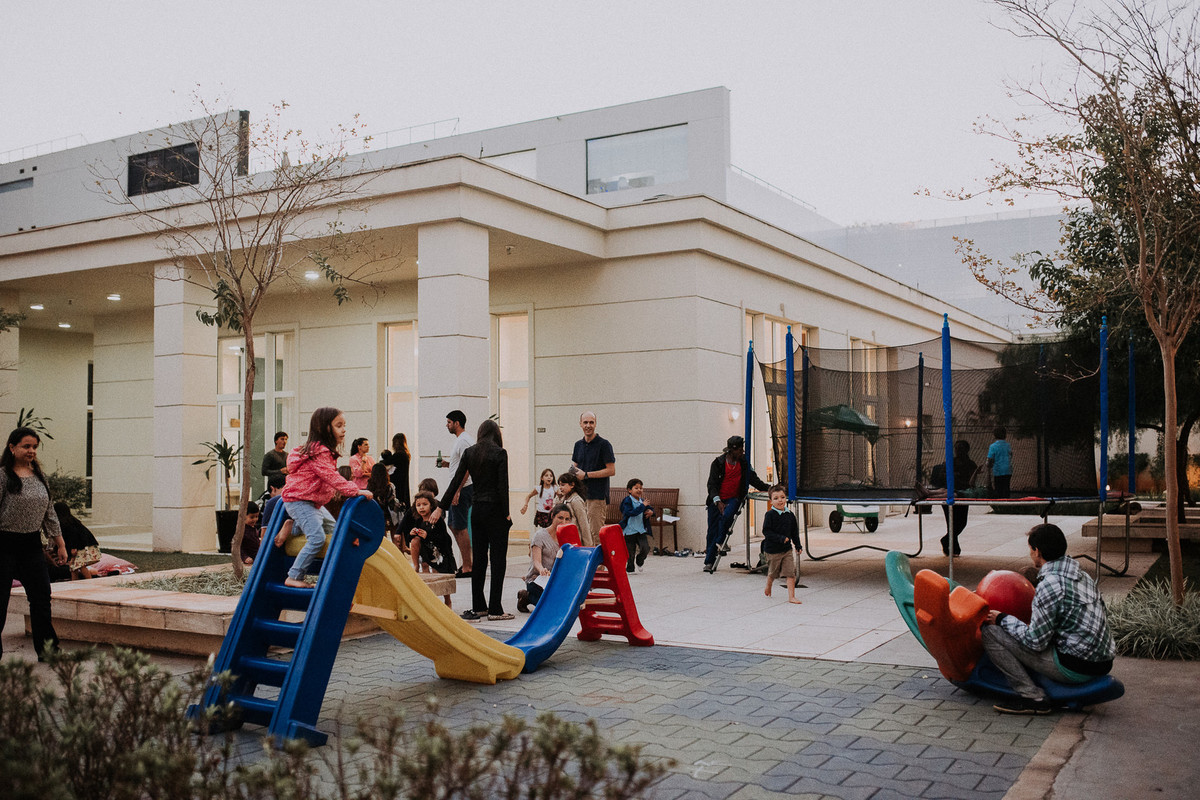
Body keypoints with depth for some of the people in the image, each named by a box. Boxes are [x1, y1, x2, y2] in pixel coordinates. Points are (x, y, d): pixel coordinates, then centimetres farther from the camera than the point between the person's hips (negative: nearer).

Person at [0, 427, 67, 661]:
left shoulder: (39, 476, 11)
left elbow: (49, 512, 16)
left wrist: (60, 543, 15)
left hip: (32, 545, 6)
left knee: (41, 598, 8)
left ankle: (48, 650, 18)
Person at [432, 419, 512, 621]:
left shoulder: (469, 452, 6)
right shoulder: (499, 453, -8)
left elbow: (456, 481, 4)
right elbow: (502, 485, -13)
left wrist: (441, 507, 8)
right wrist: (506, 513, -7)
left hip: (476, 508, 5)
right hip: (494, 508, -5)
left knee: (478, 558, 11)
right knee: (498, 558, 0)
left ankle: (478, 606, 16)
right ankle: (495, 609, 0)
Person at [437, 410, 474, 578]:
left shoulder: (464, 441, -15)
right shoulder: (461, 440, 17)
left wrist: (456, 491, -25)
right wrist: (447, 464, 15)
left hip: (463, 489, -11)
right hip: (459, 489, 11)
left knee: (460, 528, -7)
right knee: (453, 525, 15)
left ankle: (467, 567, -2)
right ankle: (470, 559, 19)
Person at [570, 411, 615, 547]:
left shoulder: (603, 444, -6)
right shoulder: (578, 445, 15)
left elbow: (611, 470, -11)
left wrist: (586, 475, -11)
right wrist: (574, 470, 2)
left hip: (597, 495, -7)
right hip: (580, 494, 7)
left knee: (596, 535, -8)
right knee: (580, 533, 7)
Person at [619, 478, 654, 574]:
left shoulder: (641, 501, 8)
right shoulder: (627, 501, -10)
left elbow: (650, 509, 22)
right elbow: (631, 512, -25)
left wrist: (651, 512, -2)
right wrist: (643, 506, -25)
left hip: (641, 530, 4)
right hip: (630, 531, -4)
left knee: (645, 548, -10)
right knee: (630, 552, 2)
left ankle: (639, 562, 18)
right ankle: (629, 568, 22)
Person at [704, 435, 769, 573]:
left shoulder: (744, 462, 5)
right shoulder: (718, 463, -6)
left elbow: (753, 479, 14)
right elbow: (712, 484, -9)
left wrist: (768, 488, 2)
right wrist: (718, 502, -22)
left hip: (733, 499, 1)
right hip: (717, 500, -1)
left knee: (727, 516, -31)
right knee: (713, 530, -1)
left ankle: (719, 543, -9)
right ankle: (709, 562, 9)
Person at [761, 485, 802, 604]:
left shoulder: (790, 514, 4)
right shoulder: (770, 515, -12)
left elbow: (795, 532, 14)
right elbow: (766, 532, -17)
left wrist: (798, 545, 11)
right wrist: (781, 538, -24)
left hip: (787, 549, 4)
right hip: (772, 550, -4)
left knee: (791, 572, -7)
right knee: (773, 573, 13)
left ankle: (791, 596, -3)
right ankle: (768, 589, 41)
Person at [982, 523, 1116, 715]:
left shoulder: (1050, 584, -18)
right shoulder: (1083, 576, 9)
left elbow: (1036, 641, -17)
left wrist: (1003, 619, 0)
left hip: (1075, 668, -9)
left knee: (990, 631, -7)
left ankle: (1033, 697, -6)